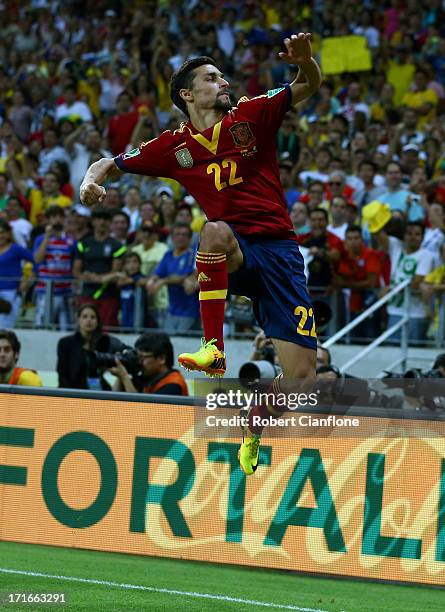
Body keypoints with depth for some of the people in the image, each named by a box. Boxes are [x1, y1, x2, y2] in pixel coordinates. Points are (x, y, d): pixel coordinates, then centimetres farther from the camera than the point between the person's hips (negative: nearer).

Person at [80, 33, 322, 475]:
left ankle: (252, 431, 22)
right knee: (215, 230, -40)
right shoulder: (175, 146, 9)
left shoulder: (252, 115, 7)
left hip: (280, 251, 1)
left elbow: (309, 86, 3)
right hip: (234, 256, -1)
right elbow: (111, 164, 17)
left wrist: (304, 59, -21)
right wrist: (91, 181, -6)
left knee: (301, 373, -10)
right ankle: (213, 350, -36)